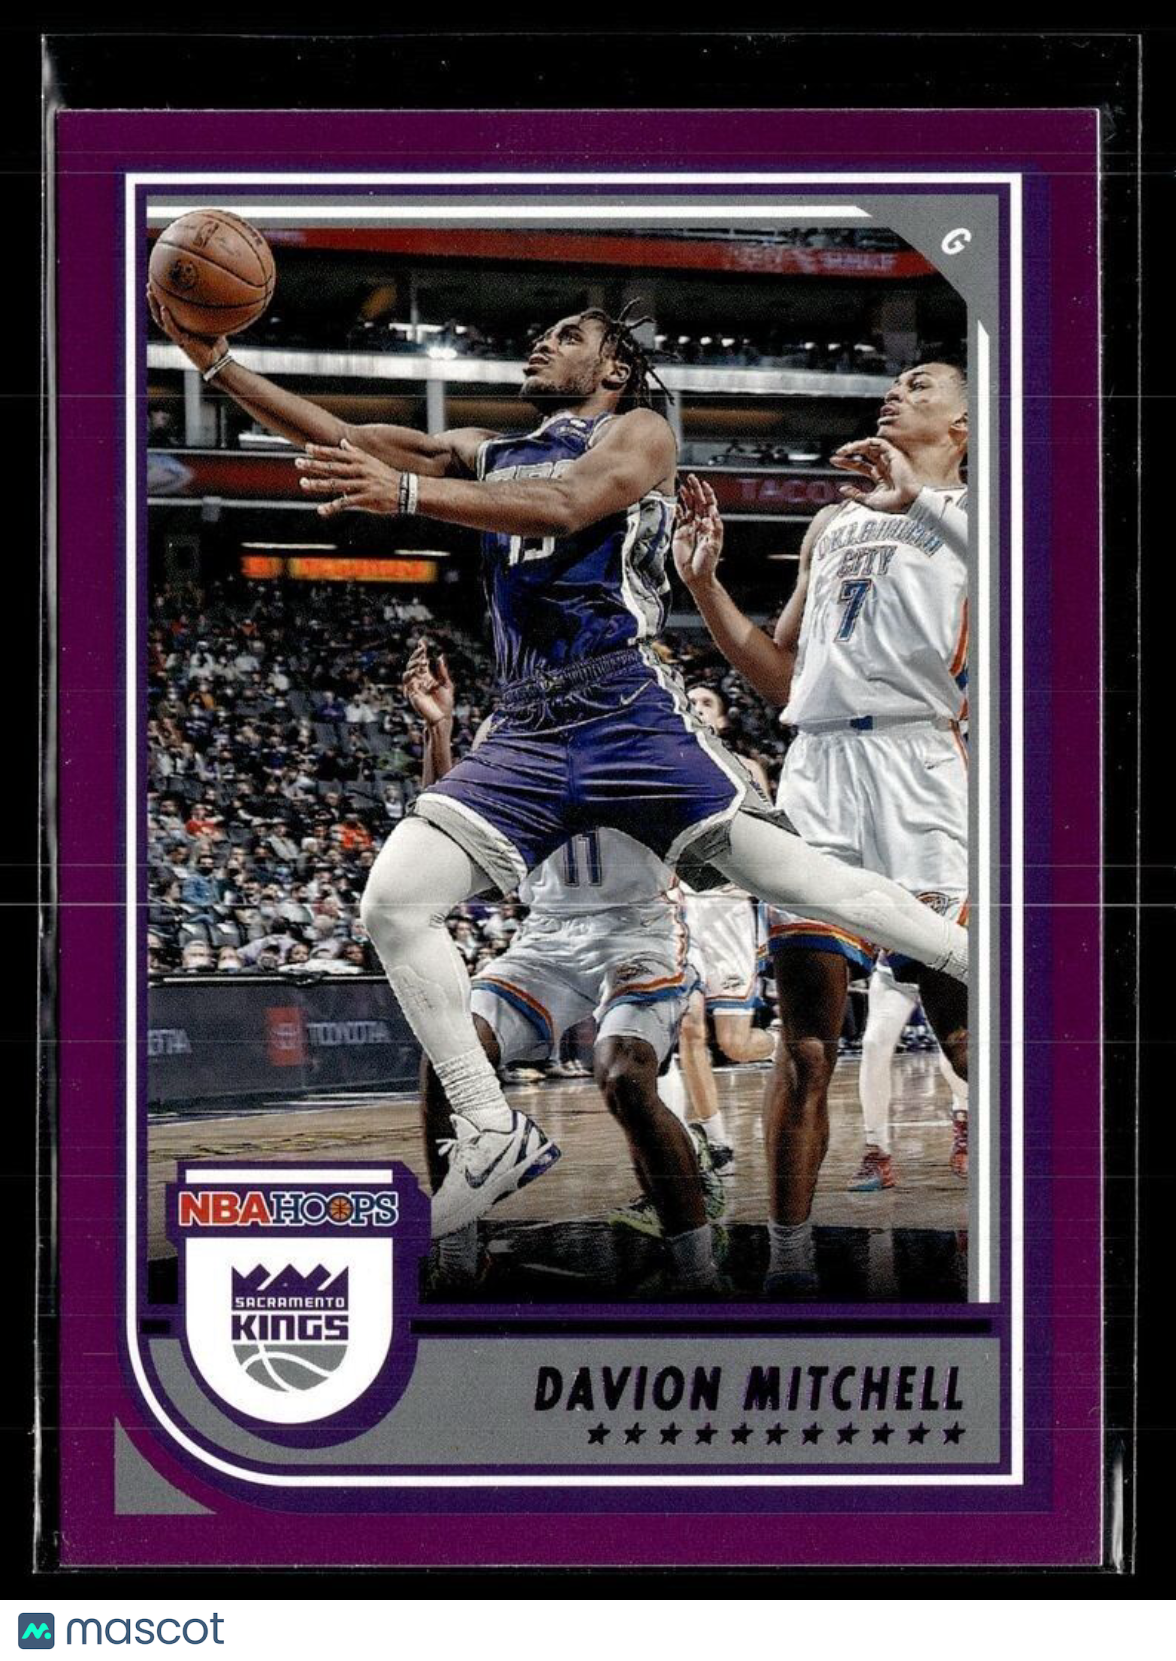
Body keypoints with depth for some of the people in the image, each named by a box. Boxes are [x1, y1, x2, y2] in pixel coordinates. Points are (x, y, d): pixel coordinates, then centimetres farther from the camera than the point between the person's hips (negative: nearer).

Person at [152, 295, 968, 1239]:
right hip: (524, 736, 5)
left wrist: (405, 494, -28)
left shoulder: (638, 433, 5)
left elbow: (566, 505, -16)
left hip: (631, 716, -5)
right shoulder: (489, 454, 23)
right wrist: (216, 361, 7)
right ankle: (492, 1133, -7)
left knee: (794, 877, -9)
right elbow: (342, 443, 16)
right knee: (394, 902, -11)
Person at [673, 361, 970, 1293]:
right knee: (807, 1042, 2)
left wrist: (918, 499, -19)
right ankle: (788, 1266, 5)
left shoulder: (969, 507, 10)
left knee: (970, 1034, -10)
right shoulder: (834, 523, 28)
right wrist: (704, 583, 20)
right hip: (818, 769, 5)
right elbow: (783, 678, 30)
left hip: (920, 767, -5)